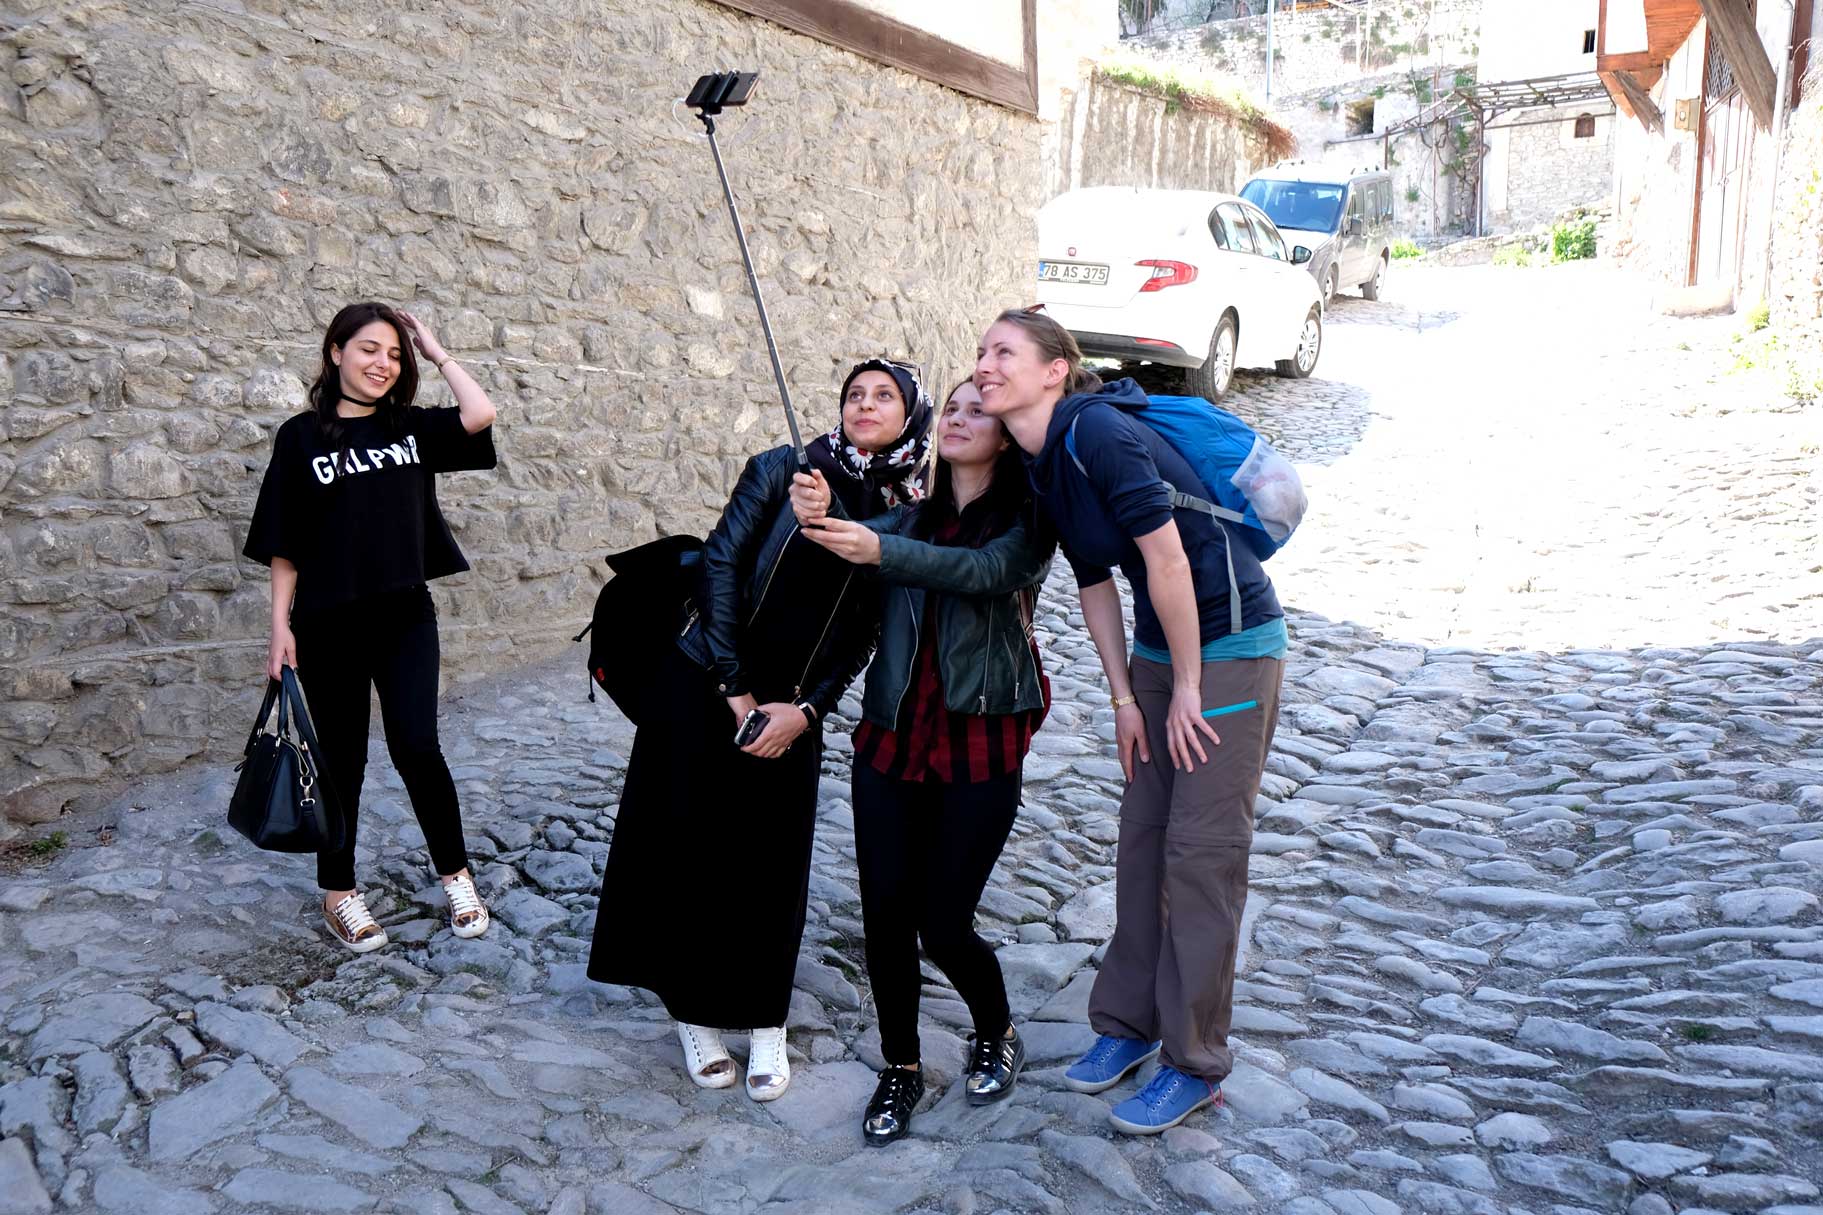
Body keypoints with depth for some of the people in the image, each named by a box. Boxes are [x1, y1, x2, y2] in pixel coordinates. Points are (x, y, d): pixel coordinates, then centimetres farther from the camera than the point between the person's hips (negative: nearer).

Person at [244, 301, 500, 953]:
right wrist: (281, 626, -6)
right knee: (342, 757, 8)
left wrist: (436, 350, -2)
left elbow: (480, 415, -13)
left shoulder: (411, 428, 6)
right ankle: (338, 892, 23)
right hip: (329, 624, -1)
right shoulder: (302, 436, 0)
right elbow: (283, 545, 0)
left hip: (405, 616, 1)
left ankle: (456, 877, 14)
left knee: (417, 747, -2)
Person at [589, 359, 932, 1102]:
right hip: (704, 684, -1)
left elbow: (864, 635, 1)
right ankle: (697, 1014, 24)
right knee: (690, 847, 5)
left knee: (772, 867, 5)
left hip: (791, 711, 1)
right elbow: (721, 561, -10)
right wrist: (734, 686, -13)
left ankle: (766, 1024, 23)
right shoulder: (785, 469, -7)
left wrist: (805, 709, -10)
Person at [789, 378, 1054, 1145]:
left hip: (980, 750, -4)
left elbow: (983, 571, -25)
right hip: (892, 737, 4)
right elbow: (860, 541, -10)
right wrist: (820, 517, -32)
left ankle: (996, 1035, 31)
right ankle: (900, 1067, 26)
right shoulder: (915, 514, 9)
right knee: (885, 915, 2)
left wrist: (880, 550, -38)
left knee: (943, 925, -1)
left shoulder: (1026, 524, -4)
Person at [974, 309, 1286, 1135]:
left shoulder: (1096, 431, -22)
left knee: (1201, 851, -2)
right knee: (1143, 838, 13)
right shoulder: (1042, 467, 5)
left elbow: (1166, 554, -23)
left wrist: (1186, 687, -16)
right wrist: (1124, 698, 7)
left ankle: (1195, 1063, 12)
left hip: (1228, 642, -8)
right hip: (1159, 648, 8)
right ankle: (1128, 1021, 28)